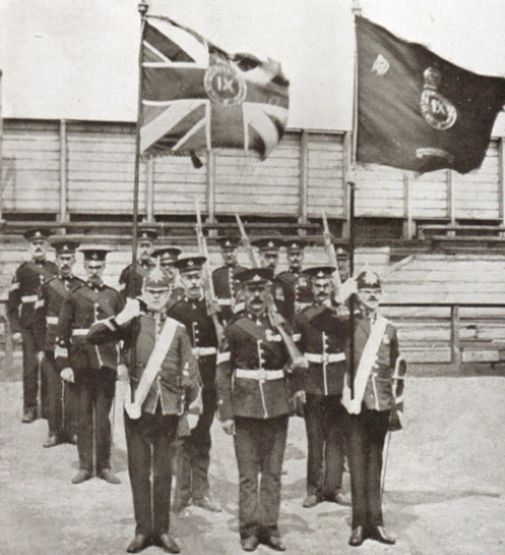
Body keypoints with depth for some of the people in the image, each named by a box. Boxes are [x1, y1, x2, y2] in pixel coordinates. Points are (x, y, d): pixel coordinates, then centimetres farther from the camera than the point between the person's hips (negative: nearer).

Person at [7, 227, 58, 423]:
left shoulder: (55, 270, 9)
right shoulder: (22, 271, 6)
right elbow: (12, 303, 6)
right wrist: (15, 329, -2)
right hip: (28, 326, -1)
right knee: (30, 367, -4)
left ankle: (47, 406, 12)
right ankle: (29, 408, 4)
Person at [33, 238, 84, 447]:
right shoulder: (47, 287, 5)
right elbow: (38, 320, 6)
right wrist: (39, 348, 3)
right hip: (52, 347, 0)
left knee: (73, 388, 1)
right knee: (54, 389, 2)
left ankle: (72, 430, 11)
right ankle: (55, 431, 11)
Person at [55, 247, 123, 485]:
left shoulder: (114, 296, 7)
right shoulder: (73, 296, 3)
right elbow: (62, 333, 3)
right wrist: (63, 365, -3)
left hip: (107, 363, 1)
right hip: (82, 364, -1)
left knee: (104, 416, 5)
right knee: (84, 416, 5)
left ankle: (104, 466, 14)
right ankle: (85, 466, 13)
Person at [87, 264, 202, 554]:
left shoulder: (178, 329, 8)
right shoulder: (133, 323, 2)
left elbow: (190, 371, 10)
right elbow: (94, 336, -8)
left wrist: (193, 408, 5)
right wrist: (121, 318, -18)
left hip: (168, 407, 1)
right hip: (139, 405, -1)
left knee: (163, 471, 8)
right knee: (139, 469, 4)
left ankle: (162, 529, 18)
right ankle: (143, 529, 15)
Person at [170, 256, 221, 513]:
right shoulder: (175, 311, 5)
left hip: (208, 379, 1)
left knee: (202, 437, 9)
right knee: (184, 437, 2)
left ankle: (200, 492, 19)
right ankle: (183, 492, 11)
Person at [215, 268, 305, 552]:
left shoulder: (281, 327, 7)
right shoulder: (234, 329, 1)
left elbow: (293, 368, 15)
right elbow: (223, 373, 2)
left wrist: (292, 399, 5)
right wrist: (225, 413, -3)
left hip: (277, 410, 2)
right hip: (245, 408, -2)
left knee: (273, 472, 7)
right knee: (248, 473, 3)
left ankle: (270, 528, 16)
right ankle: (249, 529, 13)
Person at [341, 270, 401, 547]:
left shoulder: (389, 329, 10)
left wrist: (395, 397, 15)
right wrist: (346, 393, -7)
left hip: (381, 403, 3)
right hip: (356, 403, -3)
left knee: (375, 461, 10)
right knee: (357, 461, -1)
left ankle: (375, 521, 17)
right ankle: (359, 522, 7)